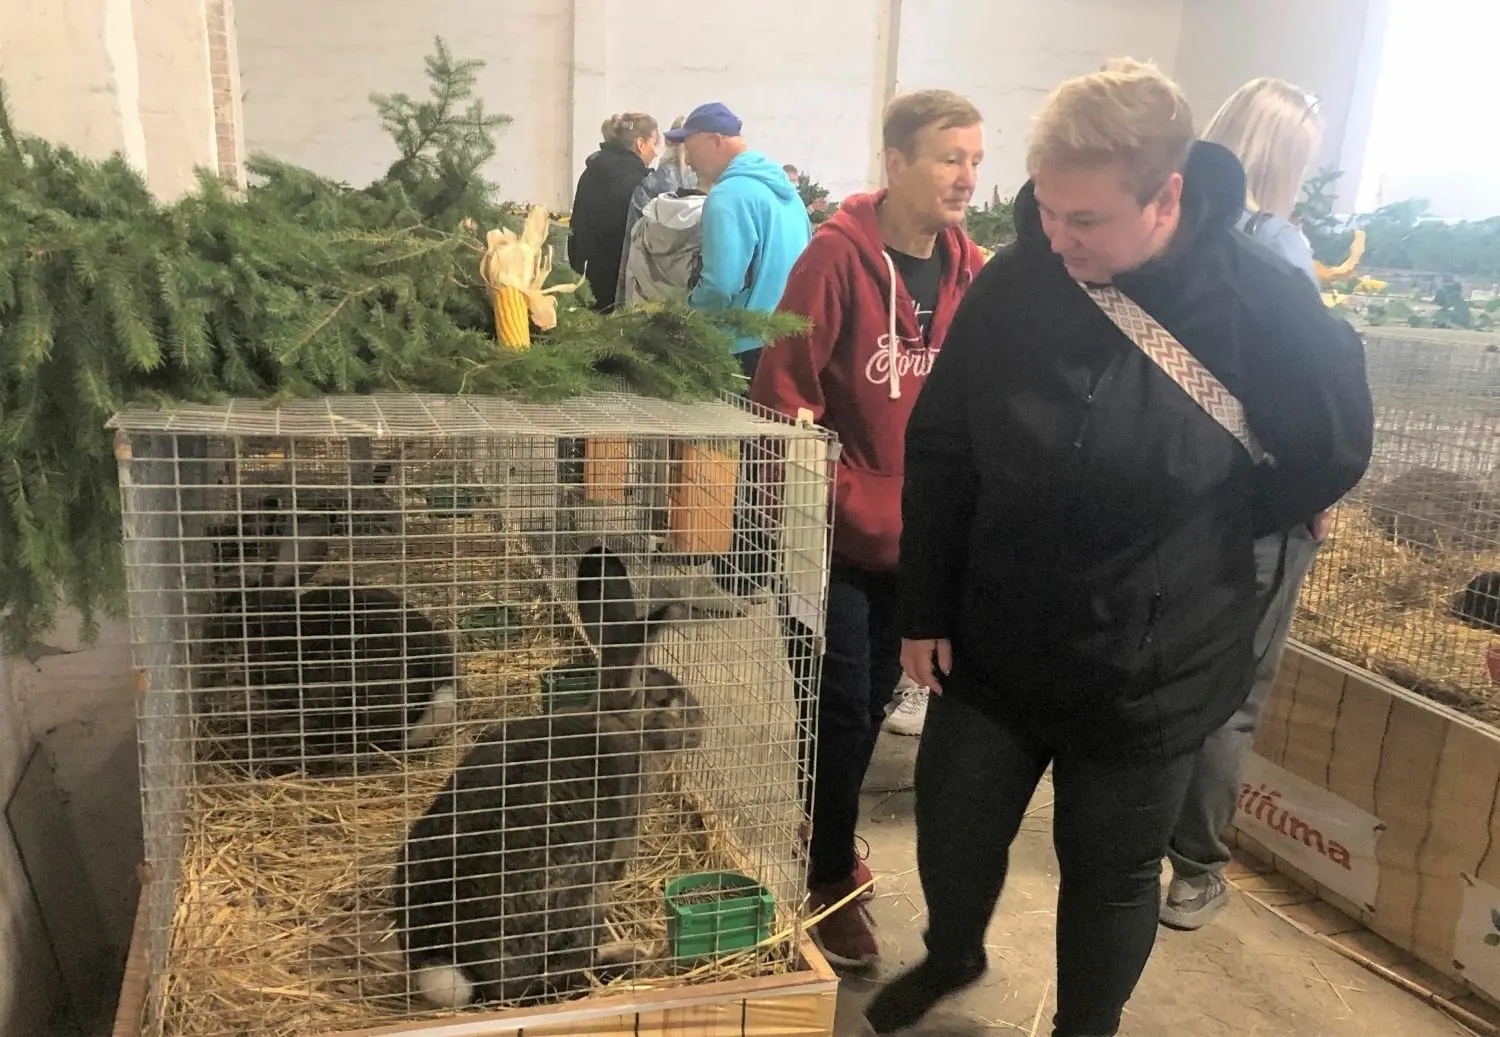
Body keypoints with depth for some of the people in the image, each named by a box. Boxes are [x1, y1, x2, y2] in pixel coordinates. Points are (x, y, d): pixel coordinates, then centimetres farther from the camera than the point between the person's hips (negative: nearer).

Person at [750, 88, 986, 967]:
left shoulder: (969, 271, 2)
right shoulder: (837, 257, -15)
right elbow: (783, 390, -15)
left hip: (918, 531, 6)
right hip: (839, 530, -6)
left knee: (874, 702, 19)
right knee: (841, 709, 3)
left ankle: (826, 840, 42)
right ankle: (828, 878, 24)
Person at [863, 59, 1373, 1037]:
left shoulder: (1265, 303, -17)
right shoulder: (1011, 283, -12)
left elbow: (1333, 451, -3)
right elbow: (938, 449, -3)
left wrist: (1195, 543, -2)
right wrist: (926, 607, -2)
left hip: (1151, 671, -2)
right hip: (990, 647, 2)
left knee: (1111, 874, 17)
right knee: (952, 833, 18)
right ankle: (953, 955, 52)